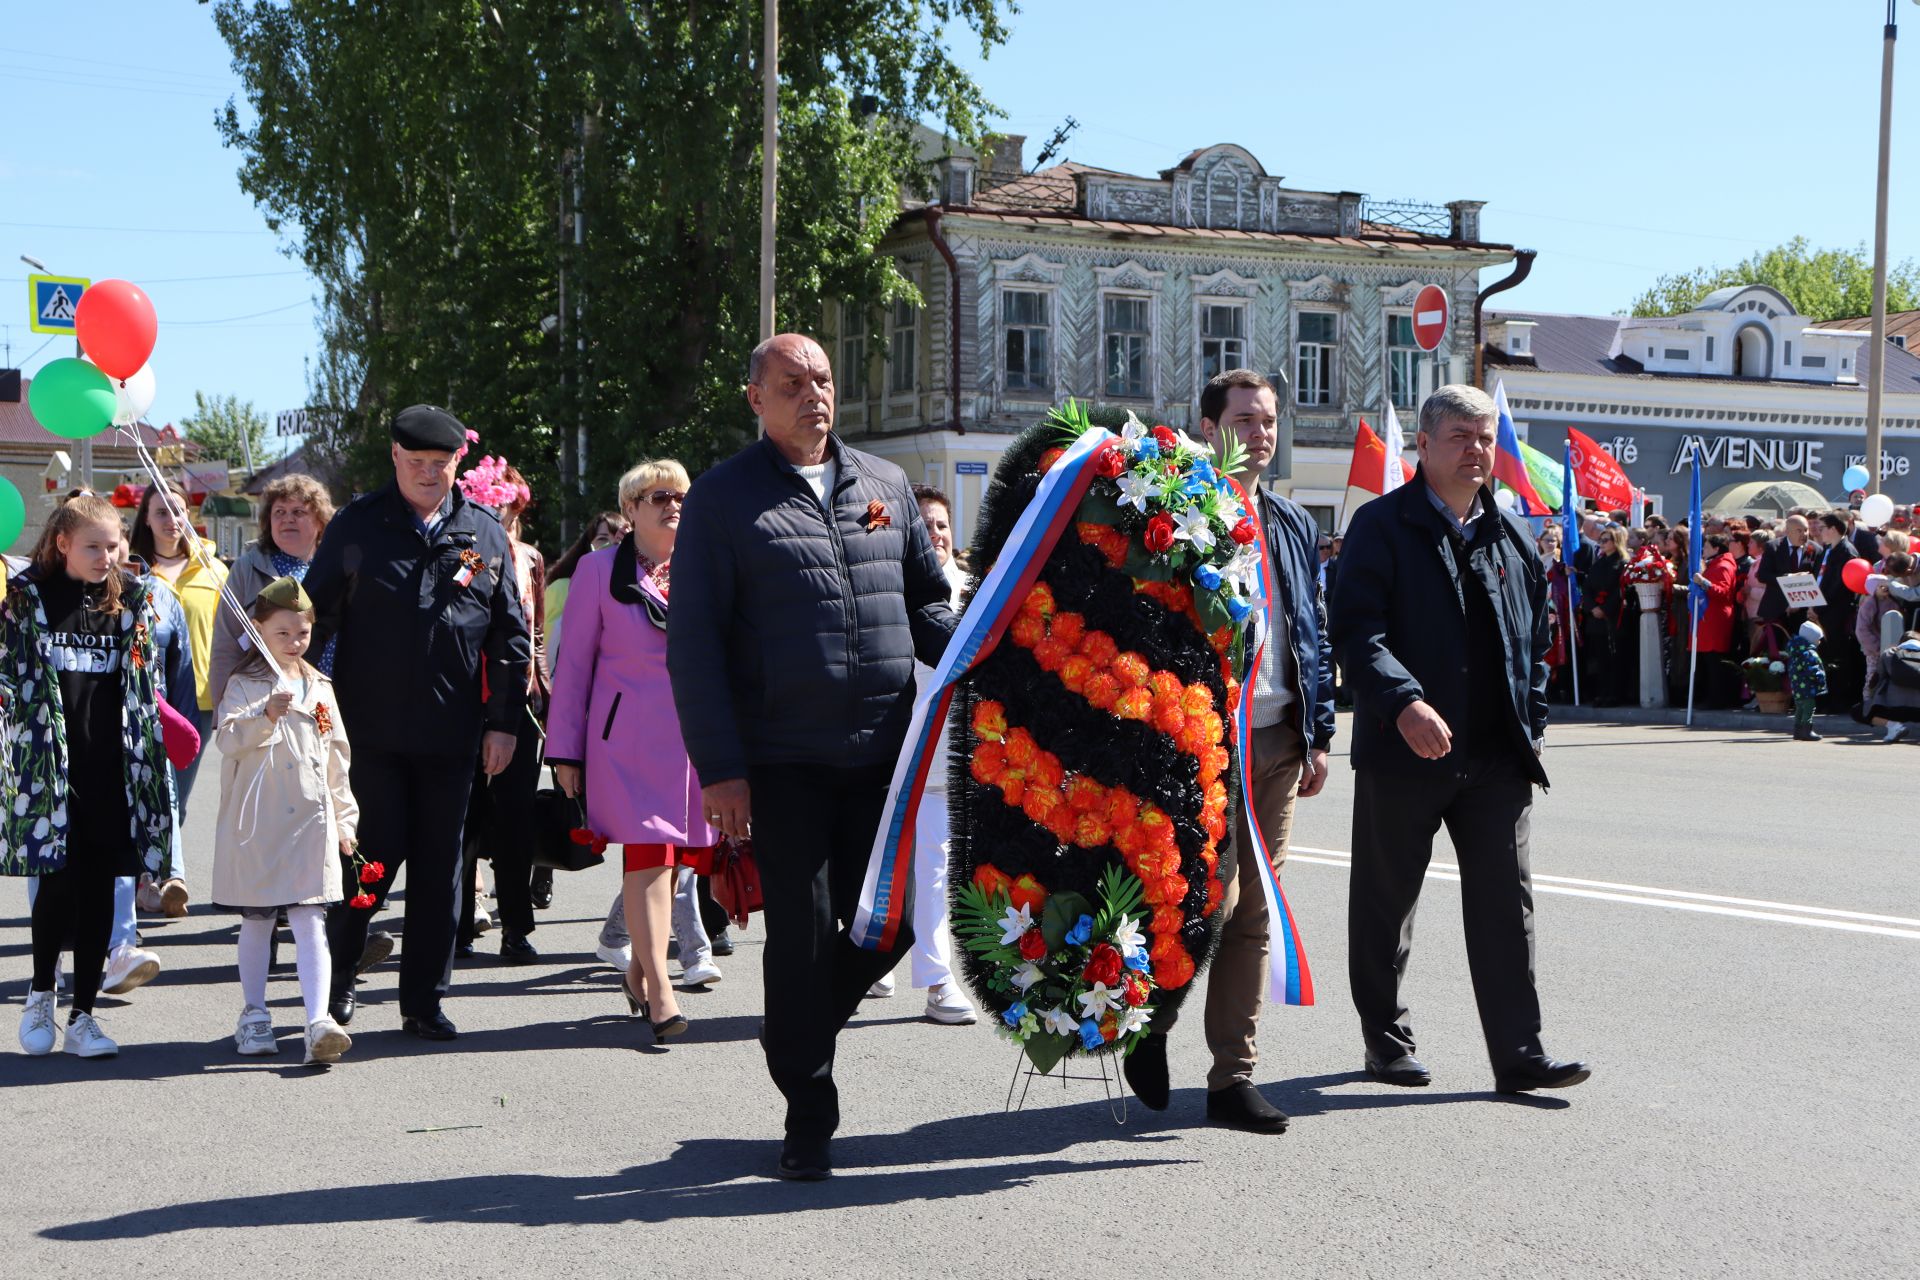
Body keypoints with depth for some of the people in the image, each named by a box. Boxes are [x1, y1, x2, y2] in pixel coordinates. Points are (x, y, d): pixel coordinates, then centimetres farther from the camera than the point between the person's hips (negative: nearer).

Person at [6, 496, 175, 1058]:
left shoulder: (132, 598, 9)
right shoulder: (26, 596, 2)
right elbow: (10, 675, 4)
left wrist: (147, 754, 8)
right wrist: (29, 747, -5)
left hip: (111, 764, 2)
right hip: (47, 761, -2)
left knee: (100, 888, 3)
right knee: (60, 880, -8)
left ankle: (83, 1015, 12)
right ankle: (39, 995, 16)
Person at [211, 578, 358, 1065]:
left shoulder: (320, 689, 13)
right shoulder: (244, 685, 1)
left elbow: (337, 758, 17)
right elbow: (230, 741, -15)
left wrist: (344, 820, 15)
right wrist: (266, 714, -32)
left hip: (311, 823, 2)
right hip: (257, 823, -2)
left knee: (310, 923, -7)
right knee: (256, 922, 10)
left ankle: (318, 1021, -16)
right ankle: (254, 1014, 23)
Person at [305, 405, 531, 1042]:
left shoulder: (485, 535, 8)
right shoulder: (357, 526, 2)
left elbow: (511, 636, 10)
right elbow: (316, 616, 4)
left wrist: (504, 721, 5)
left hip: (451, 735, 2)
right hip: (371, 730, -2)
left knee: (439, 867, 7)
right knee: (375, 856, -2)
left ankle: (424, 1002, 17)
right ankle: (336, 975, 21)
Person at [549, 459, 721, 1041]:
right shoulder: (599, 570, 3)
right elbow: (573, 664, 4)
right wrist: (564, 750, 1)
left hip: (696, 733, 4)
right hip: (629, 737, -4)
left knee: (676, 858, 7)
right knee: (648, 853, -13)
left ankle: (638, 970, 24)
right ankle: (660, 992, -15)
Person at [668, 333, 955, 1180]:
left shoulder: (885, 484, 15)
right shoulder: (723, 498, 2)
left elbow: (929, 601, 20)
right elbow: (694, 643, -3)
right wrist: (718, 767, -10)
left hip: (885, 753, 4)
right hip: (783, 760, -4)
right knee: (801, 933, 0)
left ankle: (801, 1033, 33)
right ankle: (808, 1118, 14)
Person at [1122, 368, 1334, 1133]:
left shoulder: (1294, 525, 16)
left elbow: (1314, 635, 18)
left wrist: (1318, 735, 12)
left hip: (1278, 741, 6)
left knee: (1253, 913, 7)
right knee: (1211, 894, -12)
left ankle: (1233, 1079, 13)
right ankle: (1151, 1018, 16)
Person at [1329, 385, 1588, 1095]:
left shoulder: (1512, 536, 13)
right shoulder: (1382, 525, -4)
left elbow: (1535, 640, 20)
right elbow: (1356, 628, -15)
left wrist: (1533, 727, 11)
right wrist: (1405, 703, -28)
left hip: (1498, 756, 4)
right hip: (1402, 751, -4)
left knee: (1506, 901, 1)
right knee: (1386, 905, 7)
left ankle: (1520, 1054, 5)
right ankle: (1386, 1040, 23)